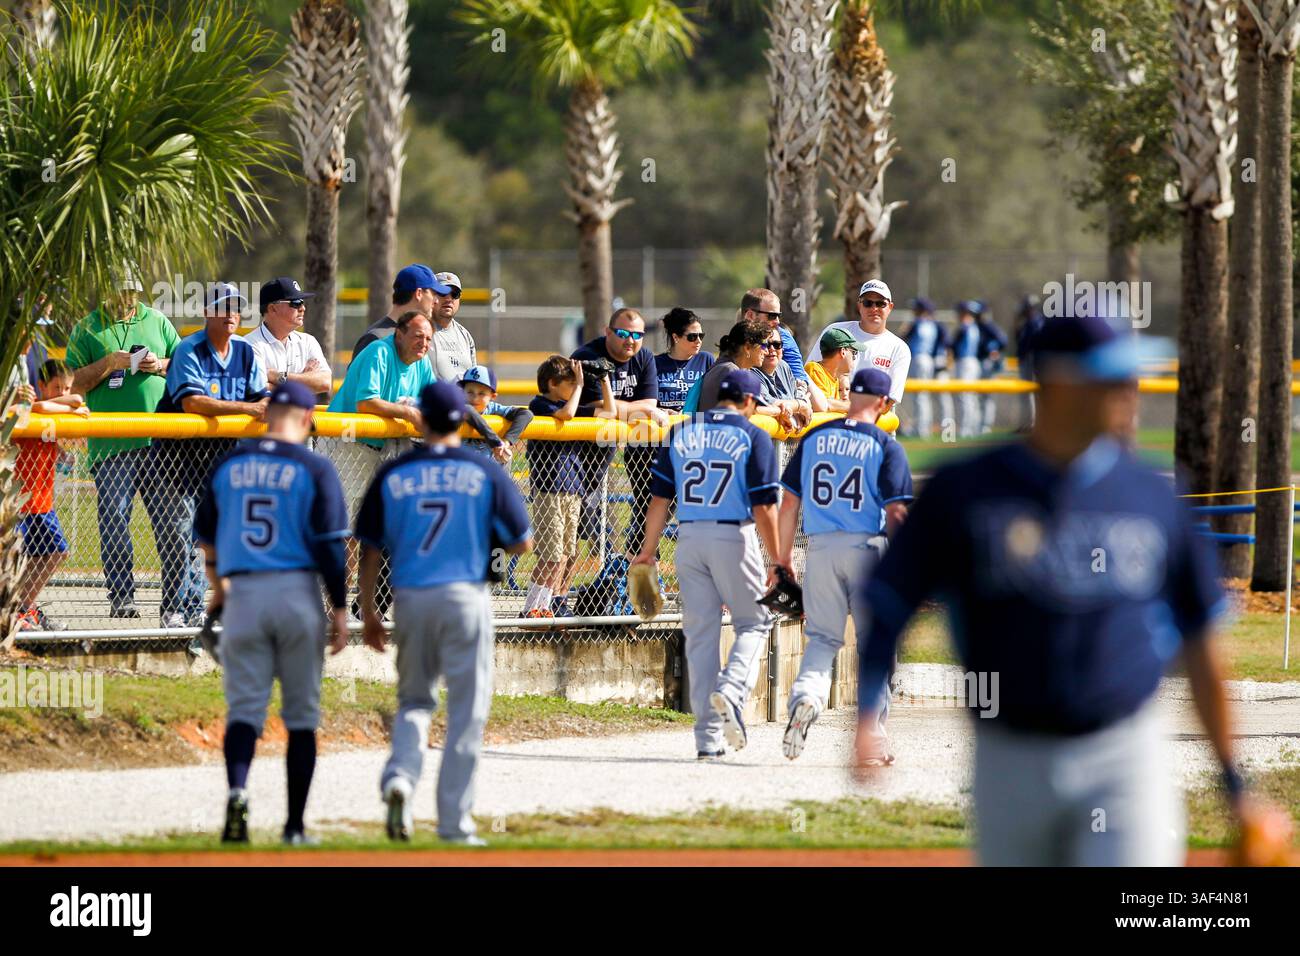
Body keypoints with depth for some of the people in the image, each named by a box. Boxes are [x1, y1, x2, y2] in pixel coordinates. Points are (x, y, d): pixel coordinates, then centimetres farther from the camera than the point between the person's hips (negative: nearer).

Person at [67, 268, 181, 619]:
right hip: (111, 444, -2)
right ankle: (121, 596, 0)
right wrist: (110, 363, -12)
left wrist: (159, 365, -2)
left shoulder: (158, 322, 16)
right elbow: (74, 382, 1)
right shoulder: (86, 330, 8)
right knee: (114, 518, -6)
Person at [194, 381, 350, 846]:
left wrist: (219, 590, 33)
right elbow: (330, 545, -9)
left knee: (244, 705, 3)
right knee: (301, 714, 8)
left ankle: (237, 788, -26)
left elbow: (207, 537, 16)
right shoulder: (314, 468, -5)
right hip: (298, 594, -2)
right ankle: (294, 826, 10)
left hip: (243, 596, 2)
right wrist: (340, 610, -2)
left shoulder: (228, 465, 7)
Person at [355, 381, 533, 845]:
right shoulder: (486, 473, -1)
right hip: (466, 598, -2)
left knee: (414, 698, 18)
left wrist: (368, 613, 11)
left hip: (411, 600, 2)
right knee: (466, 714, 4)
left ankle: (400, 776, -9)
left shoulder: (392, 475, 3)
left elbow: (369, 550, 3)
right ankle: (454, 823, 3)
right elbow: (522, 543, 0)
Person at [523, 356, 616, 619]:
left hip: (573, 489, 8)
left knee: (570, 554, 8)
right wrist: (579, 385, -12)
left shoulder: (573, 406, 18)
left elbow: (610, 412, 23)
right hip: (548, 488, -8)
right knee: (552, 556, -11)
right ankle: (530, 610, -8)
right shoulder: (539, 405, -5)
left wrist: (604, 381, 15)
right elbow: (565, 414, -24)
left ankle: (558, 604, 17)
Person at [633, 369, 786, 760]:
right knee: (754, 622, 13)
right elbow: (763, 508, -9)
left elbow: (660, 498, 6)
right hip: (734, 537, -3)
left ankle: (708, 737, 4)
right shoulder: (753, 438, -3)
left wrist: (648, 551, 13)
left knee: (701, 634, 7)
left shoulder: (679, 433, 8)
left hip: (689, 538, 3)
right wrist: (777, 563, -5)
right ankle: (731, 690, -15)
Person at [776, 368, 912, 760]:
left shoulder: (813, 439, 8)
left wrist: (784, 558, 14)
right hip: (867, 549, -2)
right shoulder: (886, 447, -3)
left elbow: (789, 503, 8)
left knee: (822, 637, 8)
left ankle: (806, 696, -21)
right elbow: (896, 512, -9)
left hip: (821, 549, 2)